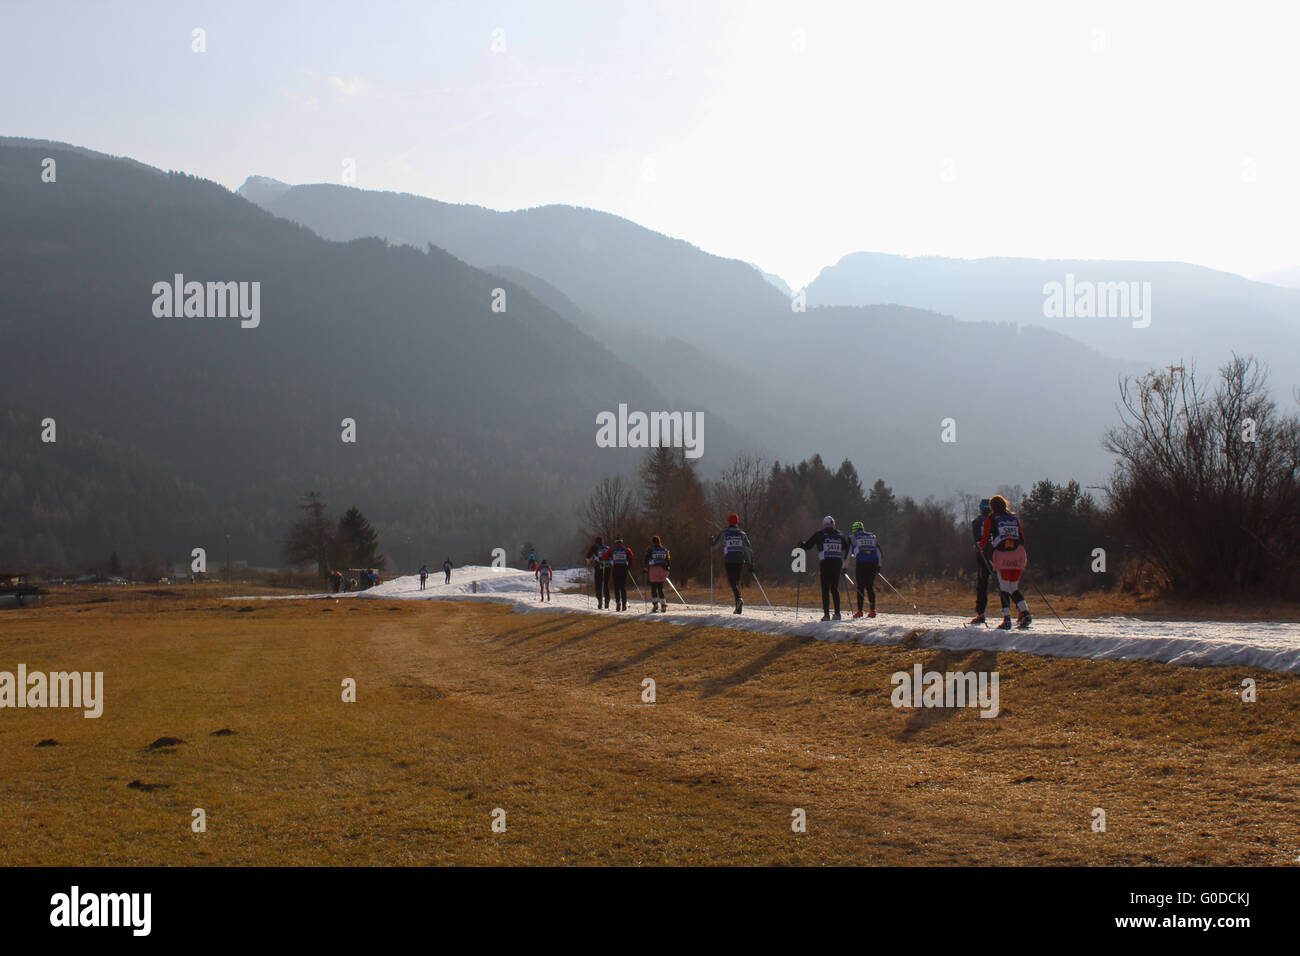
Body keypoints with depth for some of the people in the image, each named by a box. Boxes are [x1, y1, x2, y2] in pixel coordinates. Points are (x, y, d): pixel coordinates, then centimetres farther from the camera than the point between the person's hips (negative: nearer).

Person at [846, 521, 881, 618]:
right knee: (870, 586, 9)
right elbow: (879, 552, 23)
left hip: (861, 562, -3)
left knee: (860, 587, 2)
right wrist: (879, 565, 31)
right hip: (873, 562, 3)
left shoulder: (852, 537, 10)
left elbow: (848, 553, 6)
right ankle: (872, 610, 2)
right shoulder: (872, 536, 20)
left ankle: (859, 611, -3)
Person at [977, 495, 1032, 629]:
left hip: (1002, 557, -4)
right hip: (1018, 555, 4)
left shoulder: (990, 519, 6)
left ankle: (1007, 619, -7)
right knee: (1014, 589, 13)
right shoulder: (1014, 517, 17)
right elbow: (1022, 539, 16)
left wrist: (978, 545, 25)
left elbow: (984, 541, 4)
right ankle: (1025, 614, -4)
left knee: (1004, 589, 2)